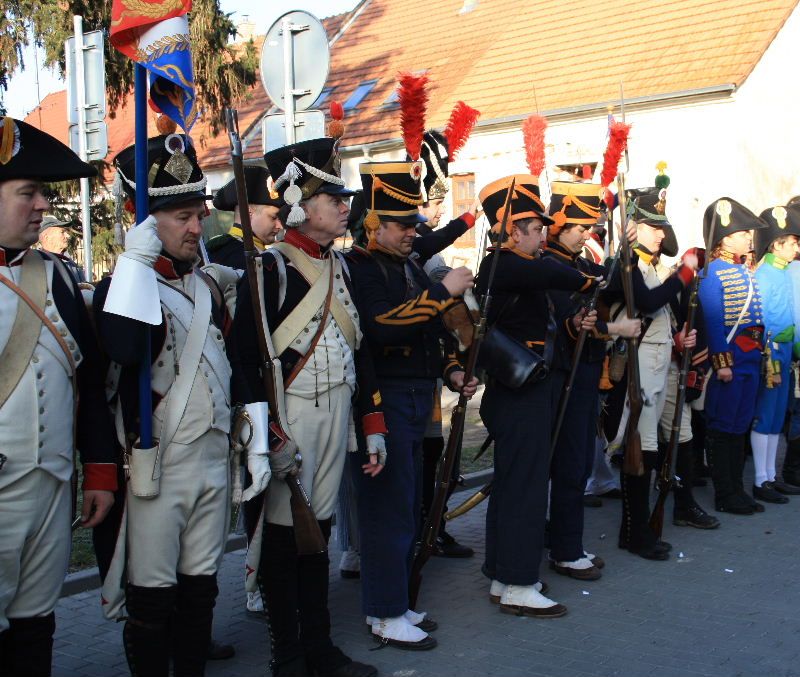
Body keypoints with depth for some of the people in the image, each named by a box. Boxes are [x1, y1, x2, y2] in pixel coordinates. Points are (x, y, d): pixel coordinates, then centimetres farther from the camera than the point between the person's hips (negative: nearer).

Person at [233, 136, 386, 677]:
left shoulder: (340, 267, 14)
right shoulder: (269, 267, -10)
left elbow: (358, 350, 17)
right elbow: (246, 357, -16)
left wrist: (373, 426, 15)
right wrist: (269, 436, -21)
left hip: (337, 411, 7)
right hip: (289, 414, -7)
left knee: (318, 529, 14)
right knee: (284, 531, 2)